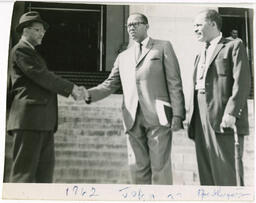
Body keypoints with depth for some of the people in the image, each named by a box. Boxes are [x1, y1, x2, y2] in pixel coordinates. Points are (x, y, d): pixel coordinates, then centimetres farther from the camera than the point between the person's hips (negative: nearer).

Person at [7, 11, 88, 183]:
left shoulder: (30, 53, 28)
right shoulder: (21, 50, -3)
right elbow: (42, 76, -13)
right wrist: (71, 88, -10)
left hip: (43, 123, 9)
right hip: (29, 118, -9)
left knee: (45, 171, 4)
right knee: (25, 171, -10)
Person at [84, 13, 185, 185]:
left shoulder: (163, 47, 10)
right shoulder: (123, 57, 22)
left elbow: (174, 83, 2)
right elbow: (110, 84, 15)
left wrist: (177, 115, -7)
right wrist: (88, 94, -4)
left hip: (158, 116, -4)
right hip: (133, 119, 4)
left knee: (160, 166, -5)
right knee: (138, 167, 3)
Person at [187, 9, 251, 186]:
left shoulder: (234, 46, 5)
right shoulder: (200, 55, 27)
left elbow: (242, 82, -7)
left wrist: (231, 112, -18)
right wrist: (191, 118, 11)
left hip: (224, 120, -7)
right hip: (201, 122, 7)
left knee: (226, 176, -9)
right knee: (206, 174, 4)